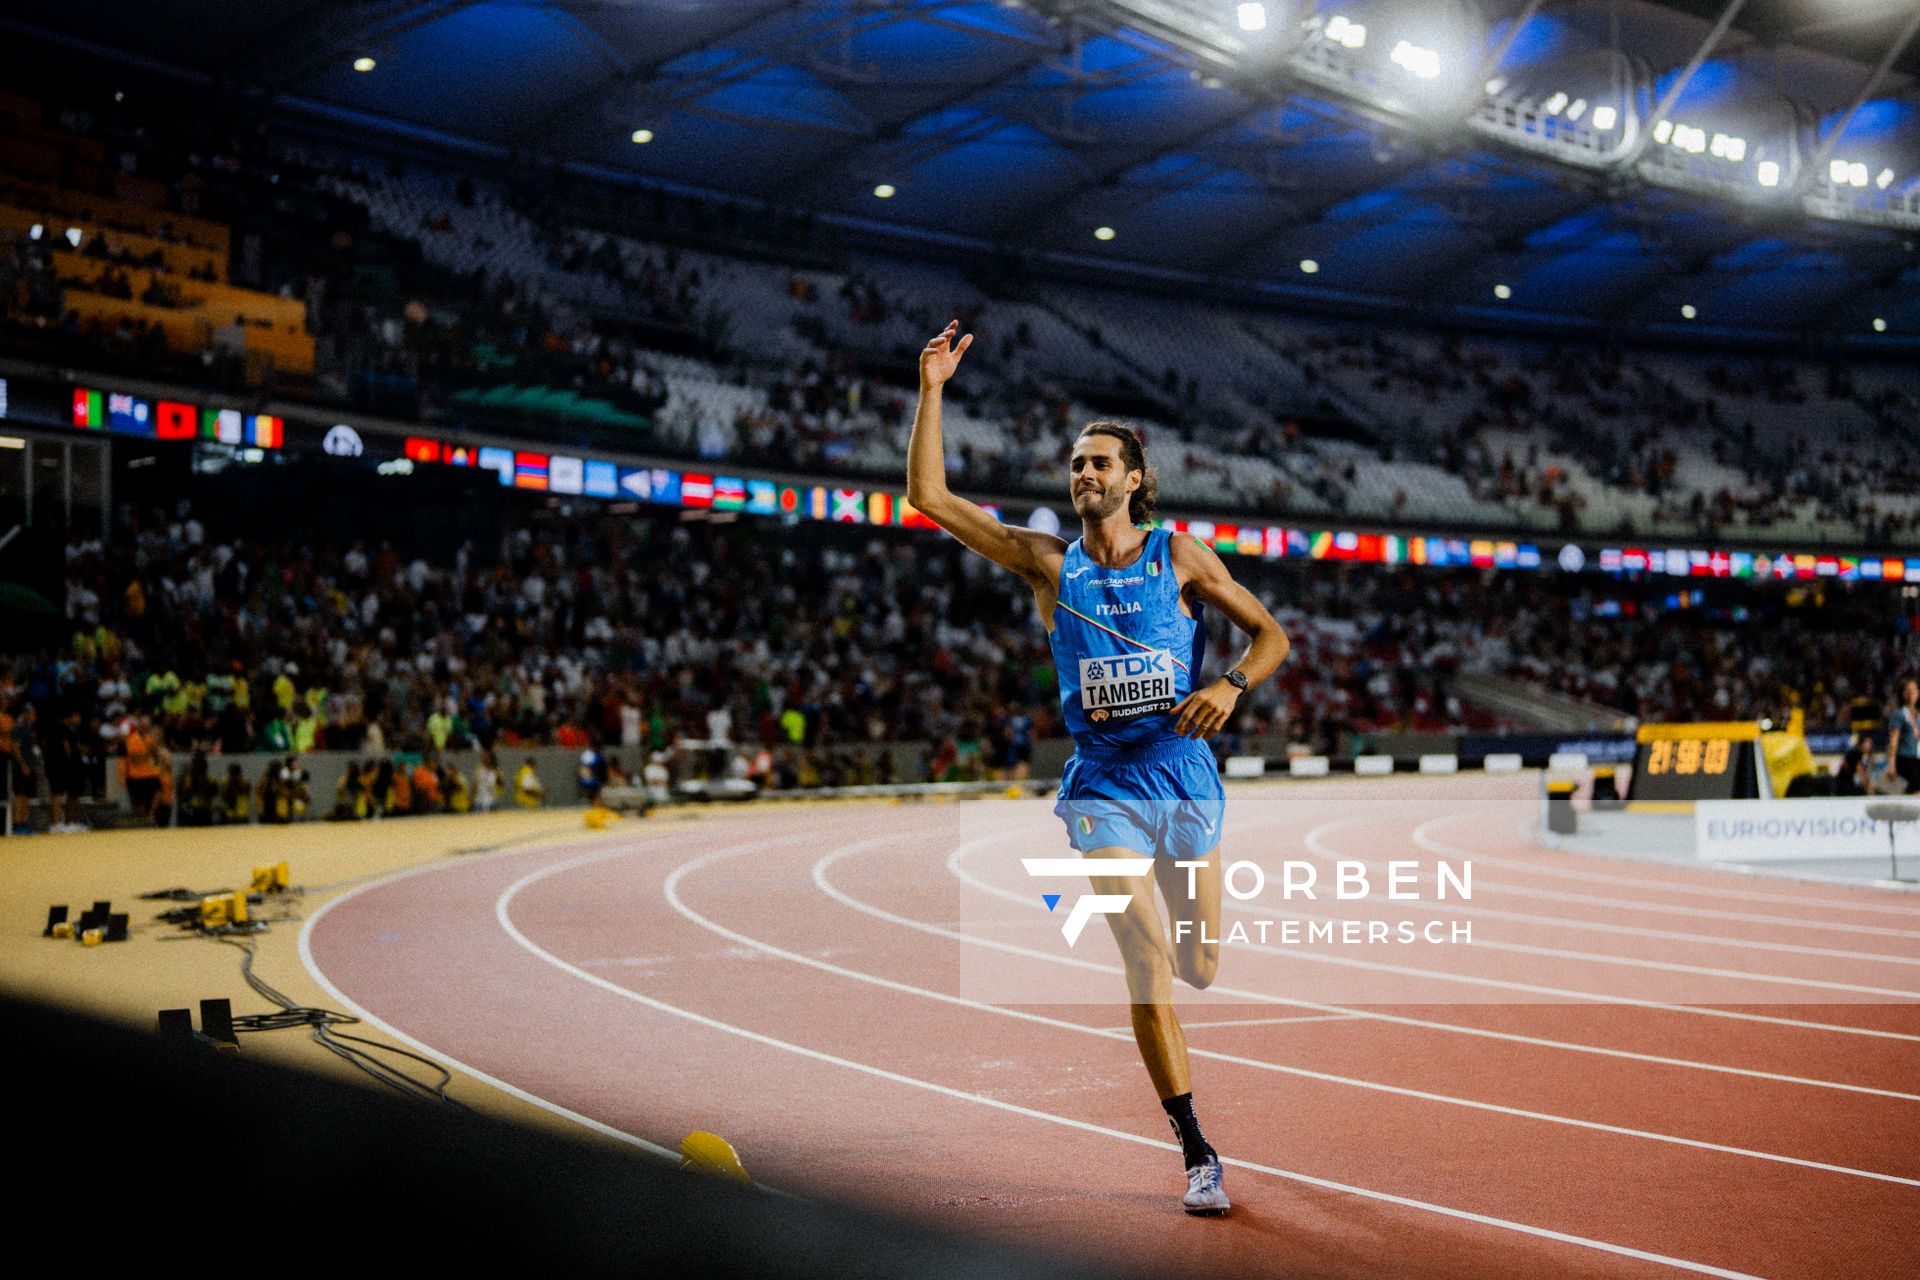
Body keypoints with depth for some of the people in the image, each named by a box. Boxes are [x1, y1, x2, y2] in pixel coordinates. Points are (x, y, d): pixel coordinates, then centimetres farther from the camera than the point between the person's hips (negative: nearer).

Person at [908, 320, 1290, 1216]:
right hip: (1104, 785, -1)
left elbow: (1270, 632, 7)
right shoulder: (1049, 564, 2)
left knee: (1200, 967, 10)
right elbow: (929, 497, -2)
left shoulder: (1179, 556, 2)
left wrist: (1232, 685, -13)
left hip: (1185, 773, 1)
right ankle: (1197, 1153, 0)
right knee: (1149, 972, -10)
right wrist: (932, 390, -8)